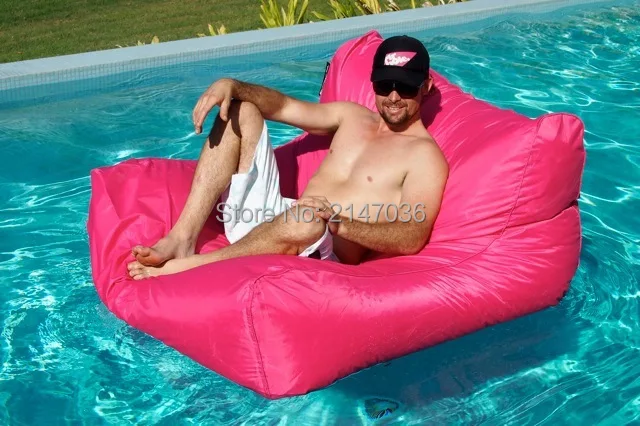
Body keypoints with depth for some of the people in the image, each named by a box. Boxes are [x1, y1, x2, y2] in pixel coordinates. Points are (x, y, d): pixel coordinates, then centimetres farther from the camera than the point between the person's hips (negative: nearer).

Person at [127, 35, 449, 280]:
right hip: (272, 219, 7)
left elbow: (412, 239, -17)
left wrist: (339, 223, -33)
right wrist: (231, 85, -5)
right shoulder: (352, 116, 18)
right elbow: (282, 106, 16)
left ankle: (184, 267, -23)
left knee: (307, 219, -44)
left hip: (319, 255, -7)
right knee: (241, 112, 1)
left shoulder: (425, 156, -2)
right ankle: (183, 239, -14)